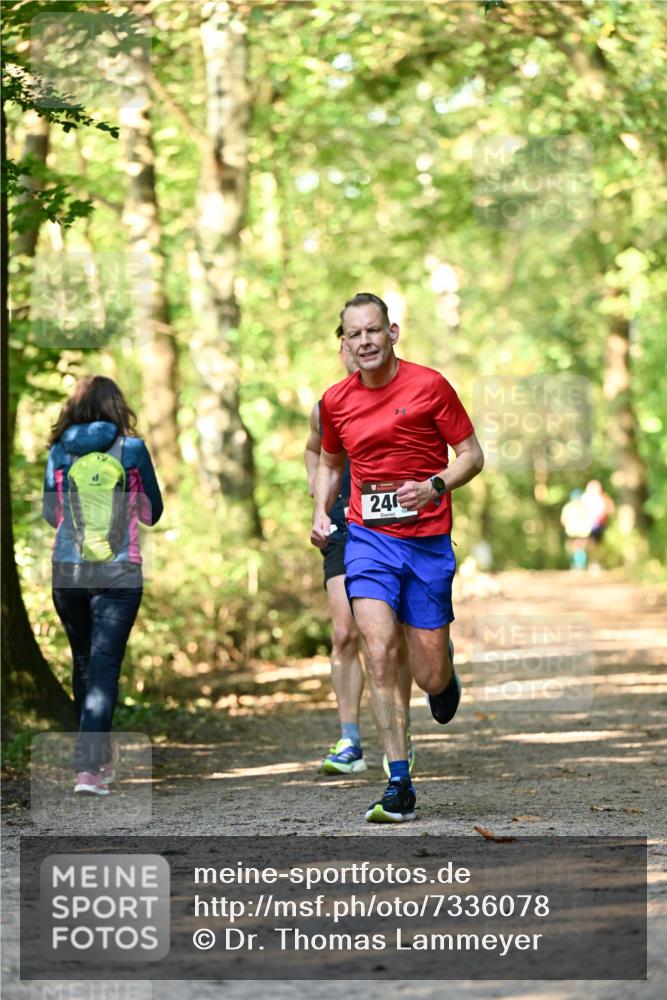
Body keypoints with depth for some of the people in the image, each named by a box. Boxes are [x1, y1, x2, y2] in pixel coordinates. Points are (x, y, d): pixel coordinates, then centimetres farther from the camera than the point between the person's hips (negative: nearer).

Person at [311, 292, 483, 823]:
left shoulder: (429, 385, -5)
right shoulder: (336, 401, 5)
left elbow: (472, 454, 0)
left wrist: (434, 486, -17)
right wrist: (321, 512, 5)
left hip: (428, 540, -2)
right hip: (368, 538, 2)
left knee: (429, 676, 2)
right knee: (379, 652, -17)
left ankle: (445, 669, 43)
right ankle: (400, 785, -13)